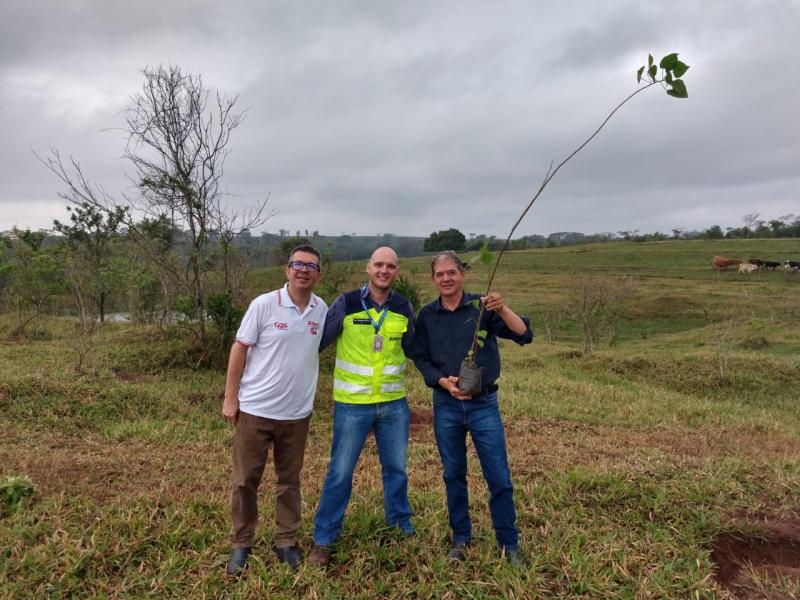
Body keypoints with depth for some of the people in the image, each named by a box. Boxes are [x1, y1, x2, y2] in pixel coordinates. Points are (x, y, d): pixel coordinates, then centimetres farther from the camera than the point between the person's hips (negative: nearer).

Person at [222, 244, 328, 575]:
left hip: (297, 413, 3)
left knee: (289, 481, 15)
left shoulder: (323, 310, -1)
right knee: (245, 480, 10)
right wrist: (230, 398, -7)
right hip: (255, 409, -2)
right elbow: (239, 349, -6)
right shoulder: (264, 304, -10)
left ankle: (286, 542, 31)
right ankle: (241, 544, 28)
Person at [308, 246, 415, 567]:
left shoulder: (404, 308, 1)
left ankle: (401, 523, 41)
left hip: (394, 403, 3)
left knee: (397, 468, 17)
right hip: (352, 404, -3)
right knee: (340, 472, 5)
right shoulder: (345, 304, -9)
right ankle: (323, 540, 23)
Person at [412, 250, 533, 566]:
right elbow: (421, 359, 4)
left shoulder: (483, 307, -7)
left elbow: (524, 335, -15)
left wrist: (503, 309, -32)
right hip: (446, 405, 2)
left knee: (499, 478, 4)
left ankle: (509, 544, 22)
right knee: (454, 475, 14)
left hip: (483, 404, -2)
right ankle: (461, 538, 32)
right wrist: (444, 382, -14)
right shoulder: (426, 315, 1)